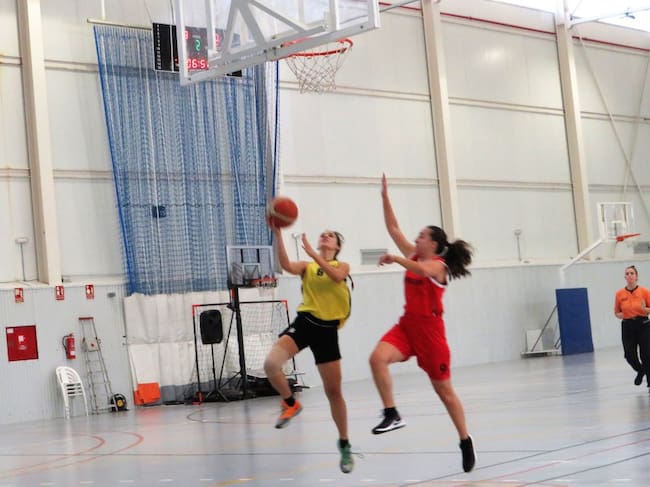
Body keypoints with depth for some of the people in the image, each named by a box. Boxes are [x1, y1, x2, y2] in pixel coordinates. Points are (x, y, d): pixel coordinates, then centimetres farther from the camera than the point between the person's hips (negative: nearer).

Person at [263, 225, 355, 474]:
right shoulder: (307, 266, 10)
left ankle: (344, 444, 22)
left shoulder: (343, 266, 9)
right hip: (305, 322, 0)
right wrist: (278, 235, -22)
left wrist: (311, 251, -21)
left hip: (328, 329, 0)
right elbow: (286, 265, -13)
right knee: (271, 364, -27)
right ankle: (290, 403, 1)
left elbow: (336, 276, -17)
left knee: (333, 390, 5)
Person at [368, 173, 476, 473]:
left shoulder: (438, 266, -10)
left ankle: (466, 442, 18)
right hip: (407, 324, 6)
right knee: (377, 358, -24)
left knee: (443, 390, 3)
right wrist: (385, 196, 3)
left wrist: (395, 259, -39)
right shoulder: (414, 257, 9)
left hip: (429, 329, -6)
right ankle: (392, 415, -21)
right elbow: (393, 228, 8)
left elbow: (422, 271, -36)